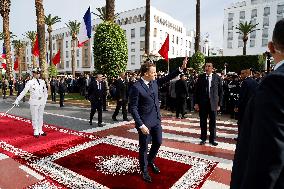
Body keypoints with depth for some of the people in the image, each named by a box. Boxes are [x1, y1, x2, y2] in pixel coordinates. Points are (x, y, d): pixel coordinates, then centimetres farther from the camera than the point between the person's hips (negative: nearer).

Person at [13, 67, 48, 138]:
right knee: (35, 117, 4)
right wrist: (17, 100, -13)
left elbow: (45, 91, 15)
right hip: (34, 102, -4)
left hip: (42, 102, 4)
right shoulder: (30, 82, -7)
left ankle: (40, 131, 24)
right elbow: (24, 92, -9)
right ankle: (36, 132, 15)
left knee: (41, 117, 12)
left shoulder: (42, 82, 6)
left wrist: (45, 100, 9)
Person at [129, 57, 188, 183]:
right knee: (144, 147, 10)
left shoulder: (154, 82, 2)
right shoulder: (136, 87, -19)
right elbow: (133, 108, -18)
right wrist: (141, 125, -21)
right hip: (145, 122, -7)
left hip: (156, 120, 7)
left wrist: (181, 68, 3)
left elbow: (167, 78, 13)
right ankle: (144, 170, 33)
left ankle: (150, 161, 46)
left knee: (158, 142, 19)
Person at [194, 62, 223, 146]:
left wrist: (219, 104, -2)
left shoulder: (217, 78, -2)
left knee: (213, 122, 7)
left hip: (213, 103, -1)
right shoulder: (201, 77, 2)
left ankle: (212, 139, 22)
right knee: (203, 122, 9)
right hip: (202, 102, 1)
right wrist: (196, 103, -2)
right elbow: (197, 91, 3)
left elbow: (220, 92, 1)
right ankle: (203, 138, 24)